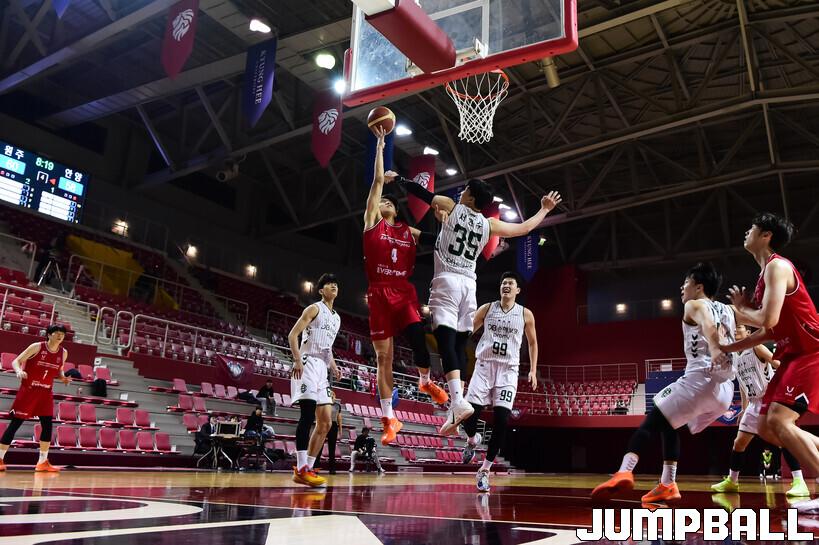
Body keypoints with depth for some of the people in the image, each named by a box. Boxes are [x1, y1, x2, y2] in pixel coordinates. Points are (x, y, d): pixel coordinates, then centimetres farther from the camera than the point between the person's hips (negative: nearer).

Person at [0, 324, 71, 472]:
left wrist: (63, 378, -3)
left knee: (48, 425, -3)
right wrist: (19, 371, -28)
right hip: (27, 391, -4)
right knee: (14, 424, -1)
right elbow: (16, 361, -8)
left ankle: (43, 462, 6)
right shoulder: (36, 347, -10)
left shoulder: (63, 353, 4)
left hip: (46, 393, 4)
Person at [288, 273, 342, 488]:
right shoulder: (314, 309, -1)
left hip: (322, 368, 9)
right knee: (308, 416, -16)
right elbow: (292, 335, -8)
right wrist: (297, 360, -21)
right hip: (308, 364, -9)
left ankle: (307, 468, 8)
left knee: (325, 423, 4)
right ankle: (301, 469, -14)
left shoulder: (337, 318, 22)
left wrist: (333, 366, 12)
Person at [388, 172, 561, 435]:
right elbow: (525, 228, 23)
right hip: (469, 284, 4)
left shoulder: (451, 207, 4)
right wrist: (545, 209, 39)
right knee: (459, 344, 6)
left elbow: (422, 192, 11)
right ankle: (456, 407, 0)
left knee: (446, 341, -14)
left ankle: (458, 402, -30)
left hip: (447, 281, -4)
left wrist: (398, 178, 28)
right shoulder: (489, 224, 13)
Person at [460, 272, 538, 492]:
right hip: (484, 366, 0)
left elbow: (532, 343, 16)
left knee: (501, 420, -10)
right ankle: (472, 440, 26)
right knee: (469, 414, -11)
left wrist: (533, 370, 9)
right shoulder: (487, 308, 6)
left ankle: (485, 470, 3)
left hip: (508, 370, 0)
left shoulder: (525, 314, 6)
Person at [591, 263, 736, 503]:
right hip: (725, 388, 7)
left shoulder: (694, 305, 5)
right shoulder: (727, 310, 25)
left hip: (700, 379, -7)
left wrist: (714, 350, -36)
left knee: (652, 421, -5)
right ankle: (667, 485, 13)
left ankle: (625, 472, -24)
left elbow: (708, 325, -18)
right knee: (669, 424, 21)